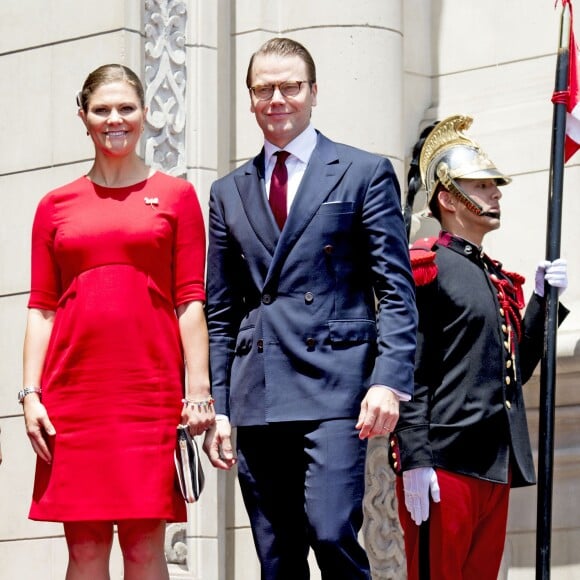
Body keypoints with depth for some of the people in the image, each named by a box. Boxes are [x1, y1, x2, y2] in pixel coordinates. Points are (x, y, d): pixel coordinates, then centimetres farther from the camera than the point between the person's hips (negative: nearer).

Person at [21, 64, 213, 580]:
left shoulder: (176, 196, 8)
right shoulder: (56, 206, 13)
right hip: (73, 390, 2)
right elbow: (41, 309, 11)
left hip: (149, 390, -2)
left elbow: (191, 301, 4)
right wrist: (31, 393, 1)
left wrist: (198, 389, -5)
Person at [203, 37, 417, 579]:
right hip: (256, 398, 4)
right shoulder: (228, 193, 18)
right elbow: (220, 312, 18)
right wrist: (214, 406, 9)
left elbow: (396, 290, 1)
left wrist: (389, 379, -12)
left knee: (331, 531, -20)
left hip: (334, 388, -4)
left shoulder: (364, 173, 7)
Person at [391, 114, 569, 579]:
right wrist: (413, 462, -19)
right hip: (443, 462, -8)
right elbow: (408, 374, -12)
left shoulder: (499, 280, 19)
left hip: (497, 466, 8)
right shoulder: (424, 269, -5)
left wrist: (543, 301, 11)